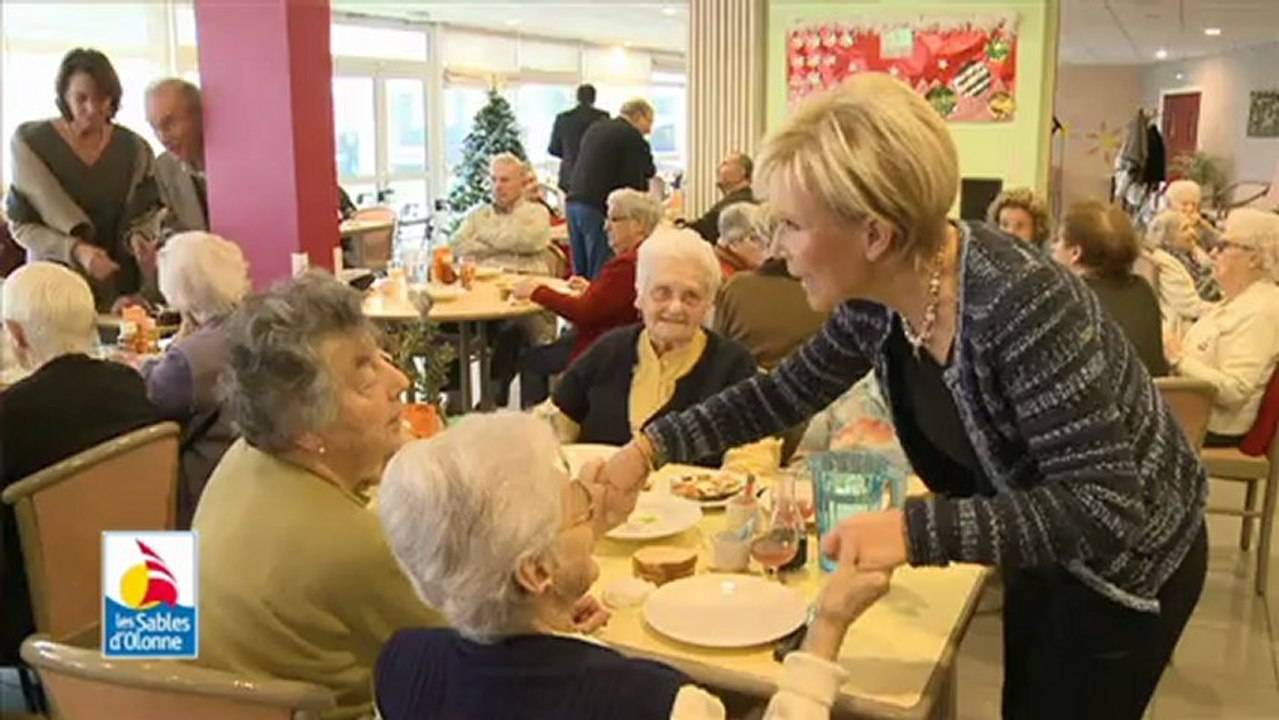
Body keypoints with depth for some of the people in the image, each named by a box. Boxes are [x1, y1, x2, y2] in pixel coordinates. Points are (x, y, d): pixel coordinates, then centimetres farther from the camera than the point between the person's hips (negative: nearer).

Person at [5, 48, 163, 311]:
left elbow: (146, 214, 8)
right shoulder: (32, 143, -5)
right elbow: (22, 225, -4)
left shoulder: (133, 149, 1)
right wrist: (75, 250, -20)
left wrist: (138, 239, -14)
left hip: (120, 284, 2)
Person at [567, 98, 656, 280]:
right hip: (598, 206, -8)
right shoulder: (633, 138, -7)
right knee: (602, 275, -4)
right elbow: (633, 183, -11)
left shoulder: (594, 128, 18)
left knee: (580, 274, 13)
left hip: (574, 201, 8)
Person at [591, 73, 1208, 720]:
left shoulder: (1018, 303, -37)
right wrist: (650, 448, -9)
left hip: (1131, 561, -7)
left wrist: (916, 531, -44)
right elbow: (785, 392, 1)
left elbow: (1108, 507, -38)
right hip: (1045, 547, 7)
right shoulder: (877, 300, -14)